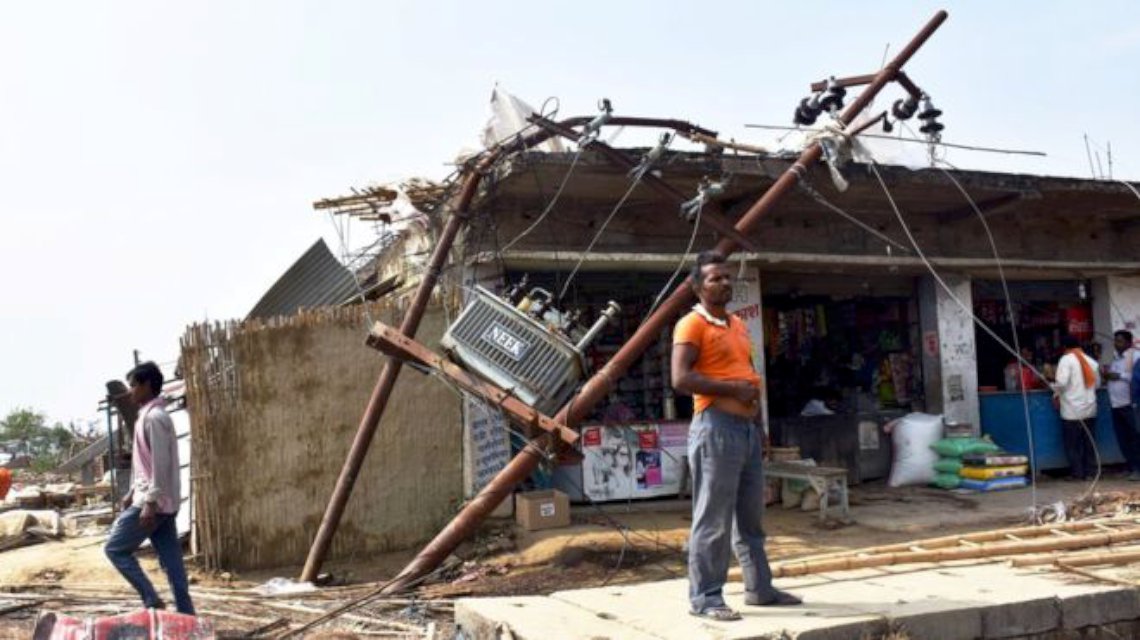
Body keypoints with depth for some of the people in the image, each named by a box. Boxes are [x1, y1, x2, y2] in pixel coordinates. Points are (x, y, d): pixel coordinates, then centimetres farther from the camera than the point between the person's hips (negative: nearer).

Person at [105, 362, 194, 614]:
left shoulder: (153, 417, -15)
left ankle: (151, 600, -2)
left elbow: (161, 464, -21)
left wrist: (150, 502, -22)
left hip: (153, 501, -9)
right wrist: (133, 493, 26)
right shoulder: (149, 416, 17)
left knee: (115, 548, 1)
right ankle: (186, 615, 8)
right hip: (161, 502, 9)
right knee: (171, 561, 7)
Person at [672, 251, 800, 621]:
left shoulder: (738, 325, 19)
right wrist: (733, 389, -18)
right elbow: (681, 378, -19)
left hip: (746, 427, 9)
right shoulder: (692, 325, -8)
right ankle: (704, 598, 2)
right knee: (713, 519, -5)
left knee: (750, 516, 15)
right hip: (716, 428, -9)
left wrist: (754, 389, 14)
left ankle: (759, 588, 25)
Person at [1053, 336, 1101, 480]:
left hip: (1072, 410, -5)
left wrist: (1056, 394, -1)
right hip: (1090, 409, 5)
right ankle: (1089, 472, 15)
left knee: (1072, 444, 3)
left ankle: (1078, 473, 4)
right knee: (1088, 443, 13)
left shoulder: (1066, 359, -8)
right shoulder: (1091, 361, 8)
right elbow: (1097, 382, 14)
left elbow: (1062, 382, -19)